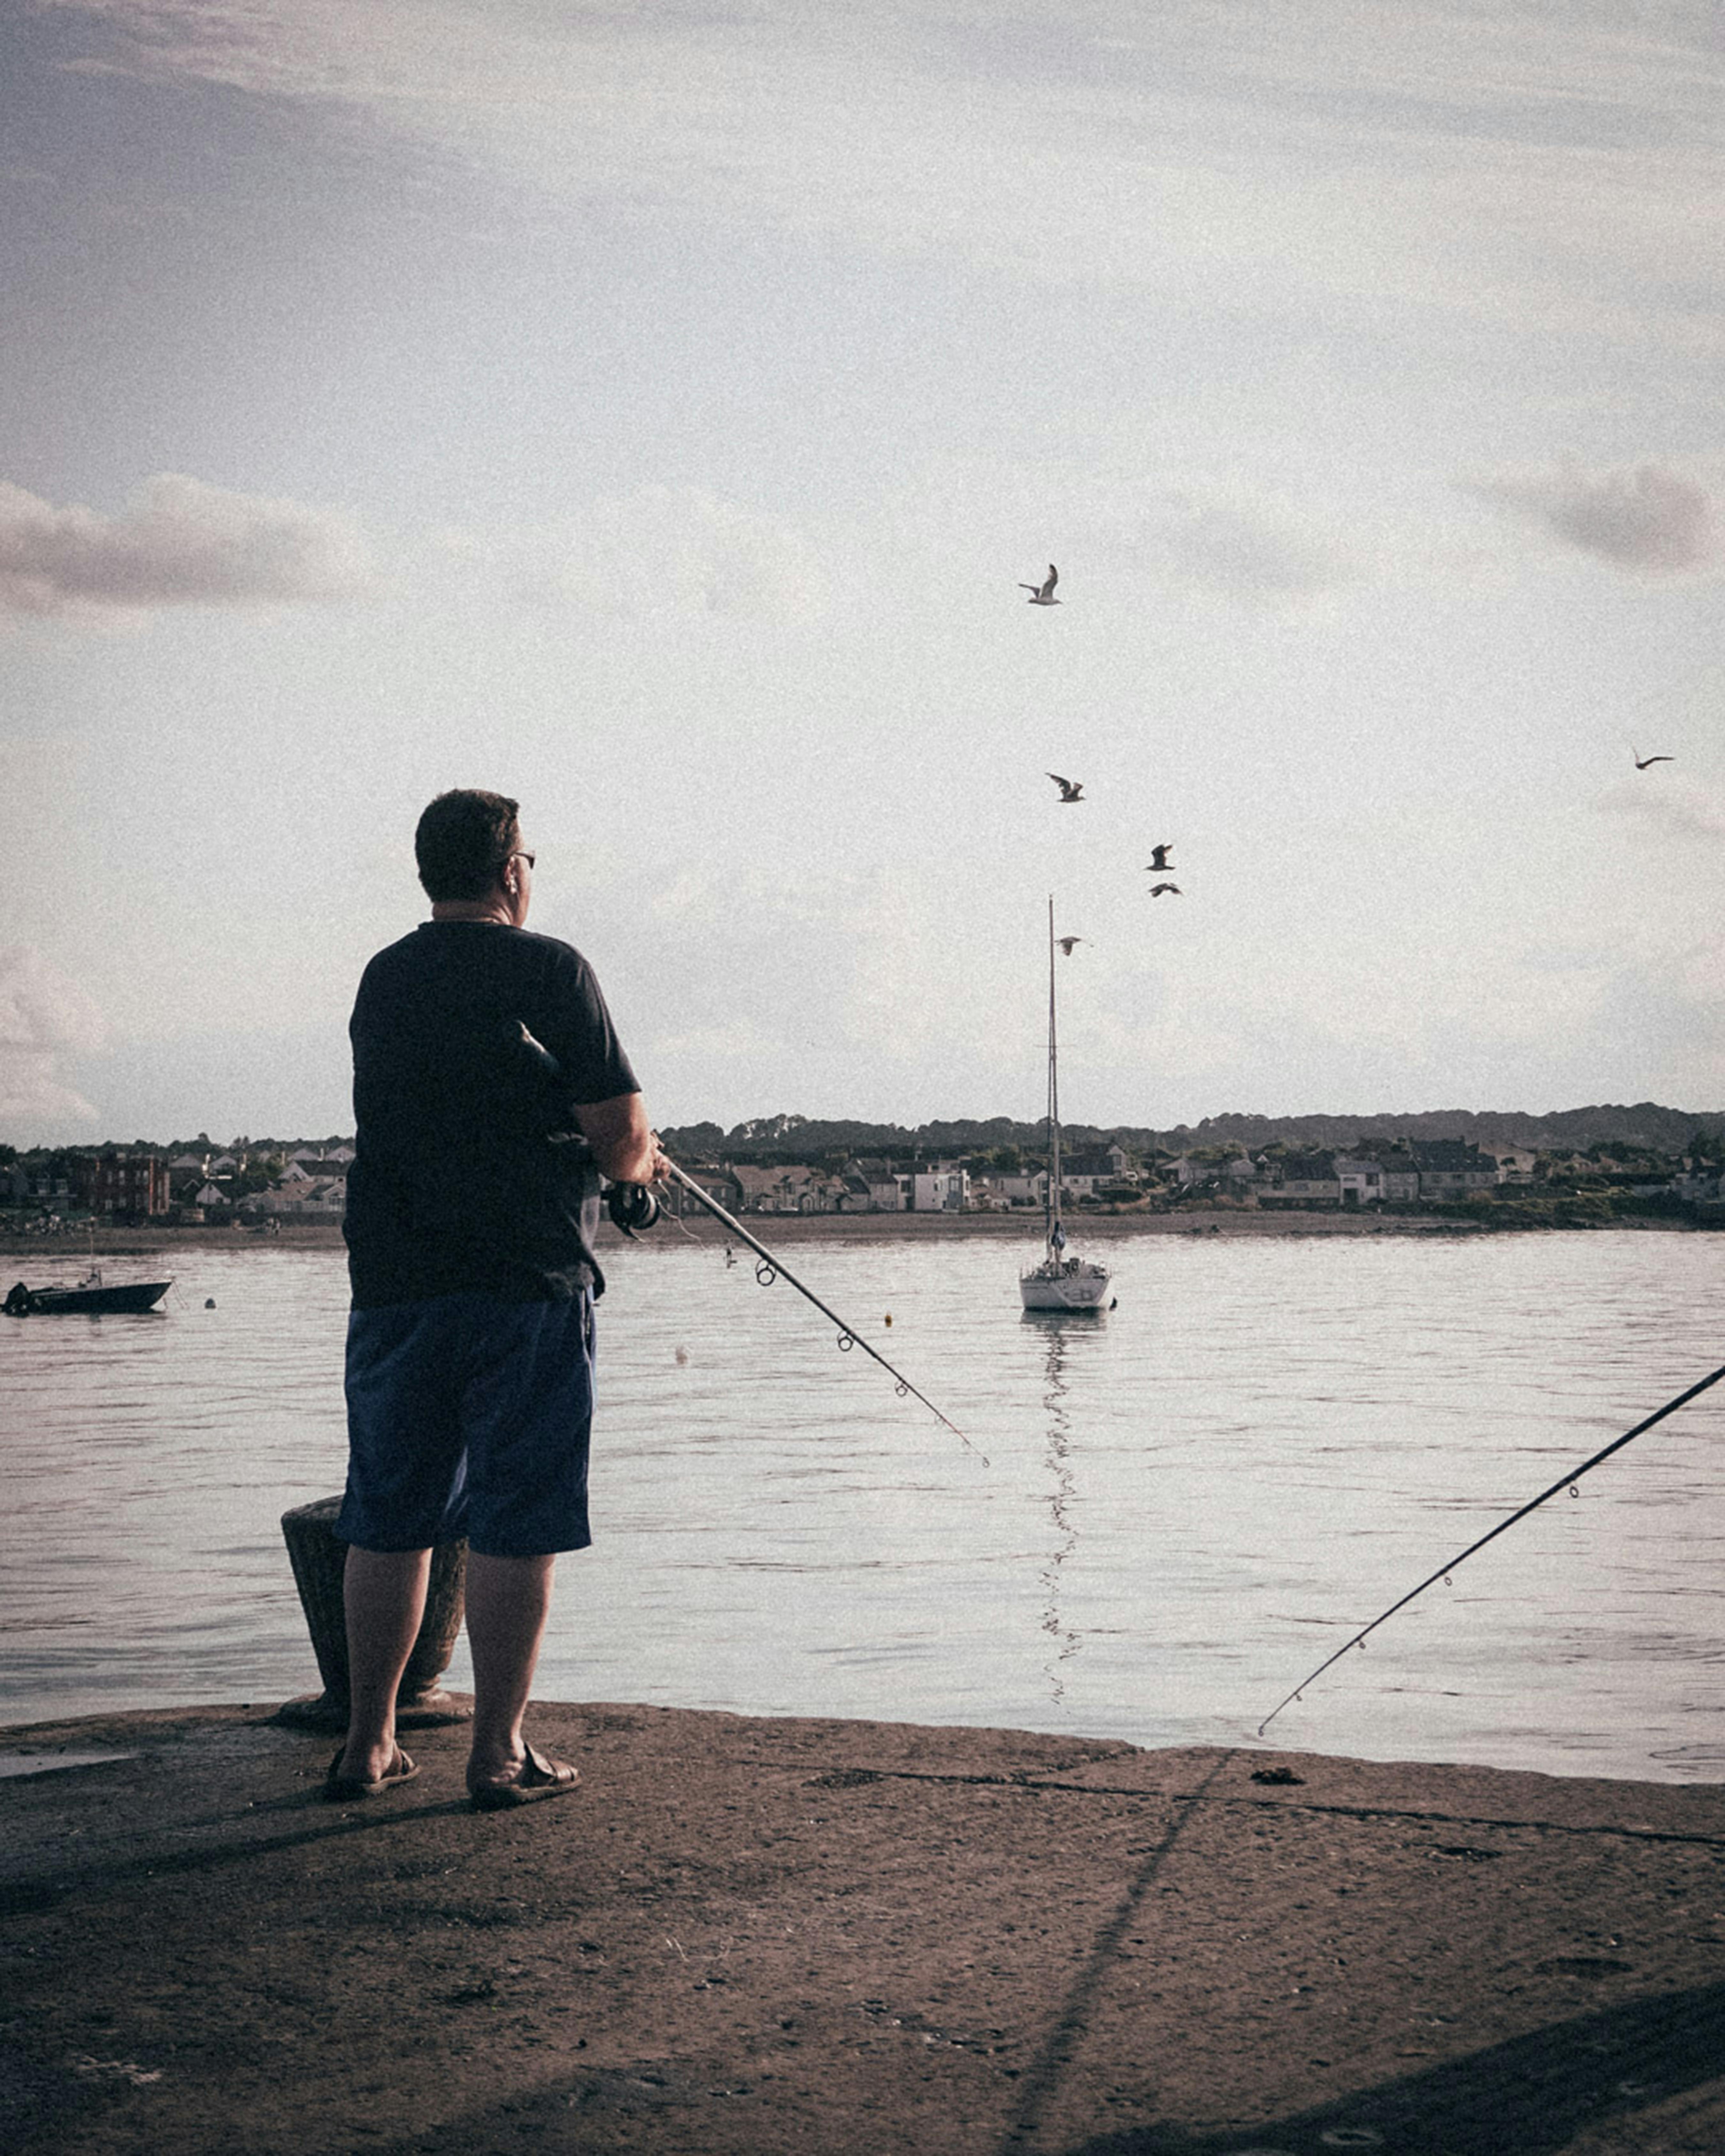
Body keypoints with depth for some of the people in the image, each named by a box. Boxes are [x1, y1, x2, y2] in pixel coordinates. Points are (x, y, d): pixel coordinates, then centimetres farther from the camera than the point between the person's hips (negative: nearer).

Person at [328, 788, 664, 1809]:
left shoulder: (383, 980, 12)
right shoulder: (548, 970, -6)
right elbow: (621, 1134, -9)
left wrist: (618, 1156, 26)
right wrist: (634, 1165, 15)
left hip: (395, 1281, 5)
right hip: (528, 1284, -5)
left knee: (388, 1521, 12)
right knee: (517, 1524, 1)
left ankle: (369, 1743, 18)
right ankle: (500, 1752, 5)